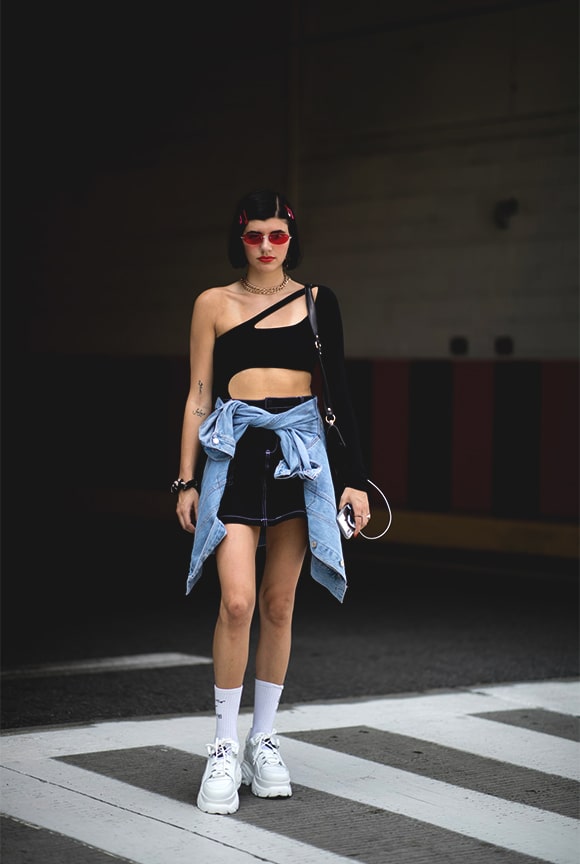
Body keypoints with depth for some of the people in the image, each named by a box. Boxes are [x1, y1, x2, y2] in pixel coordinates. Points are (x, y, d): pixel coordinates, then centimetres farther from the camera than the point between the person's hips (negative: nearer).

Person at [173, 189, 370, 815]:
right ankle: (224, 747, -3)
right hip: (234, 451, -2)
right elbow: (198, 396, 7)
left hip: (300, 451, 2)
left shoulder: (317, 302, 10)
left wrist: (355, 476, 5)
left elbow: (338, 389, 10)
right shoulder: (213, 304, 7)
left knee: (279, 606, 5)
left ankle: (264, 740, 19)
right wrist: (187, 481, 4)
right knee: (237, 601, -14)